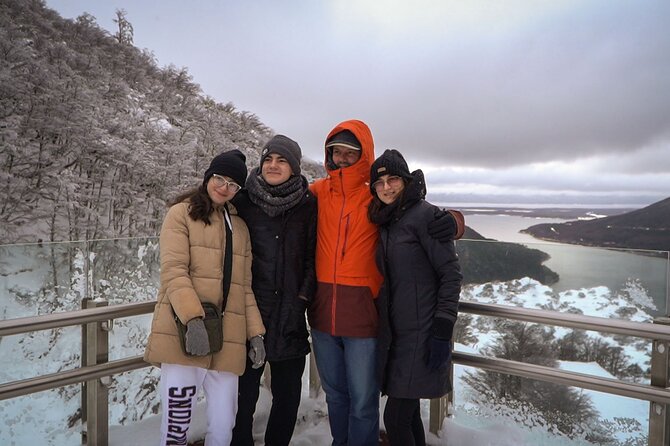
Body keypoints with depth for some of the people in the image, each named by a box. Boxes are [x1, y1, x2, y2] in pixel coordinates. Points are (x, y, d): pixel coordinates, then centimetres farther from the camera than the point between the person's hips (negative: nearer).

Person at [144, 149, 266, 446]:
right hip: (184, 335, -4)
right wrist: (193, 319, -21)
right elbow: (173, 271, -8)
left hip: (227, 341, 4)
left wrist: (255, 332, 8)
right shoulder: (182, 213, 6)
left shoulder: (240, 226, 21)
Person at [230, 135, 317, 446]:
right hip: (250, 309, -1)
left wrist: (302, 298, -3)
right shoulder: (243, 200, 0)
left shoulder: (307, 204, 3)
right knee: (245, 390, 6)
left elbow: (312, 255, 5)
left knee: (288, 393, 11)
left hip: (290, 314, 1)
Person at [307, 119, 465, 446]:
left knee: (363, 403, 5)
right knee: (334, 395, 21)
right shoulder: (317, 192, 4)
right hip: (322, 311, 4)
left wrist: (452, 222, -21)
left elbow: (420, 215, -1)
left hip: (363, 313, -4)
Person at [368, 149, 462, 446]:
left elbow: (451, 274, -12)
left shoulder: (424, 214, -10)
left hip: (421, 333, -7)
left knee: (396, 418, -5)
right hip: (393, 331, 7)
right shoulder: (384, 222, 12)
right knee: (407, 411, 15)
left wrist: (442, 331, -15)